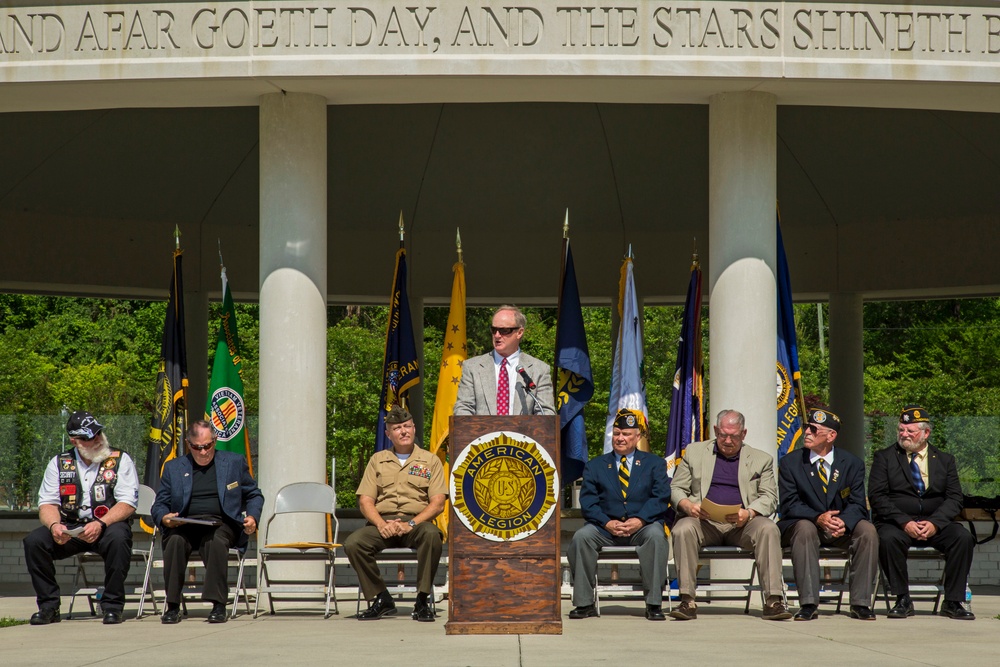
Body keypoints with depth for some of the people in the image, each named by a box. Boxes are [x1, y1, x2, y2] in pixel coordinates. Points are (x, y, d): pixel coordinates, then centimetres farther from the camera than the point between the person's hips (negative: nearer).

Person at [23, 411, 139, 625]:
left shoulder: (120, 460, 0)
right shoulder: (59, 463, 9)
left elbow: (128, 503, -9)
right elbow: (47, 503, 4)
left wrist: (100, 524, -26)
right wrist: (54, 525, -20)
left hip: (107, 527, -3)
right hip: (69, 530, 3)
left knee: (118, 538, -37)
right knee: (34, 541, -23)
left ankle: (113, 605, -22)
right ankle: (48, 606, -11)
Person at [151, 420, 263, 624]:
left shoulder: (234, 462, 16)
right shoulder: (173, 467, 18)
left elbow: (254, 496, 20)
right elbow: (159, 504, 16)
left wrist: (252, 517, -1)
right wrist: (164, 518, -8)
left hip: (221, 524, -1)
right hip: (184, 525, 1)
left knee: (216, 541, -37)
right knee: (175, 541, -34)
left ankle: (218, 605, -35)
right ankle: (172, 606, -30)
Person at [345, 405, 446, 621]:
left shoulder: (430, 461, 11)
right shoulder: (378, 460, 18)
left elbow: (438, 503, 1)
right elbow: (365, 501, 9)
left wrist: (411, 523, -15)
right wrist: (381, 524, -11)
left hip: (417, 522, -2)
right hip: (383, 522, 2)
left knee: (431, 535, -37)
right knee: (353, 543, -27)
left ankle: (422, 601, -26)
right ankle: (380, 599, -11)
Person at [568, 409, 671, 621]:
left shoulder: (654, 464, 13)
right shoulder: (594, 466, 16)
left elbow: (661, 498, 0)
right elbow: (588, 502, 4)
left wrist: (640, 520, -18)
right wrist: (607, 523, -15)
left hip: (642, 527, -1)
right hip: (606, 529, 1)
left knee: (656, 535, -35)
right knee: (581, 536, -29)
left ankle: (654, 604, -29)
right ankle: (584, 603, -20)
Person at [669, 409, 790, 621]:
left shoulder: (761, 459, 16)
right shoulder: (694, 452, 17)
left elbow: (770, 498, 6)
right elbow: (676, 488, 12)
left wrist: (748, 513, -16)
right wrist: (687, 505, -12)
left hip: (742, 524, 0)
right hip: (704, 521, 0)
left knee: (768, 529, -32)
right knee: (683, 529, -33)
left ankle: (773, 600, -33)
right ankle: (687, 601, -32)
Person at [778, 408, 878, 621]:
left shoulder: (852, 464, 3)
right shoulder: (790, 462, 0)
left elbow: (858, 505, -5)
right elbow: (789, 505, -9)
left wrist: (844, 521, -29)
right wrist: (818, 518, -27)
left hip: (842, 527, 2)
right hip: (803, 523, -2)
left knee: (867, 530, -27)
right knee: (805, 528, -36)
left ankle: (860, 603, -22)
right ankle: (808, 604, -35)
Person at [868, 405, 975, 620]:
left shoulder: (945, 460, 13)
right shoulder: (884, 457, 7)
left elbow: (954, 498, 4)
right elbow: (877, 496, -4)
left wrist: (935, 523, -15)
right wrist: (905, 522, -18)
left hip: (936, 523, 2)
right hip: (897, 522, -2)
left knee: (963, 538, -27)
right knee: (888, 539, -35)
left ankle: (953, 602, -18)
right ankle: (903, 600, -21)